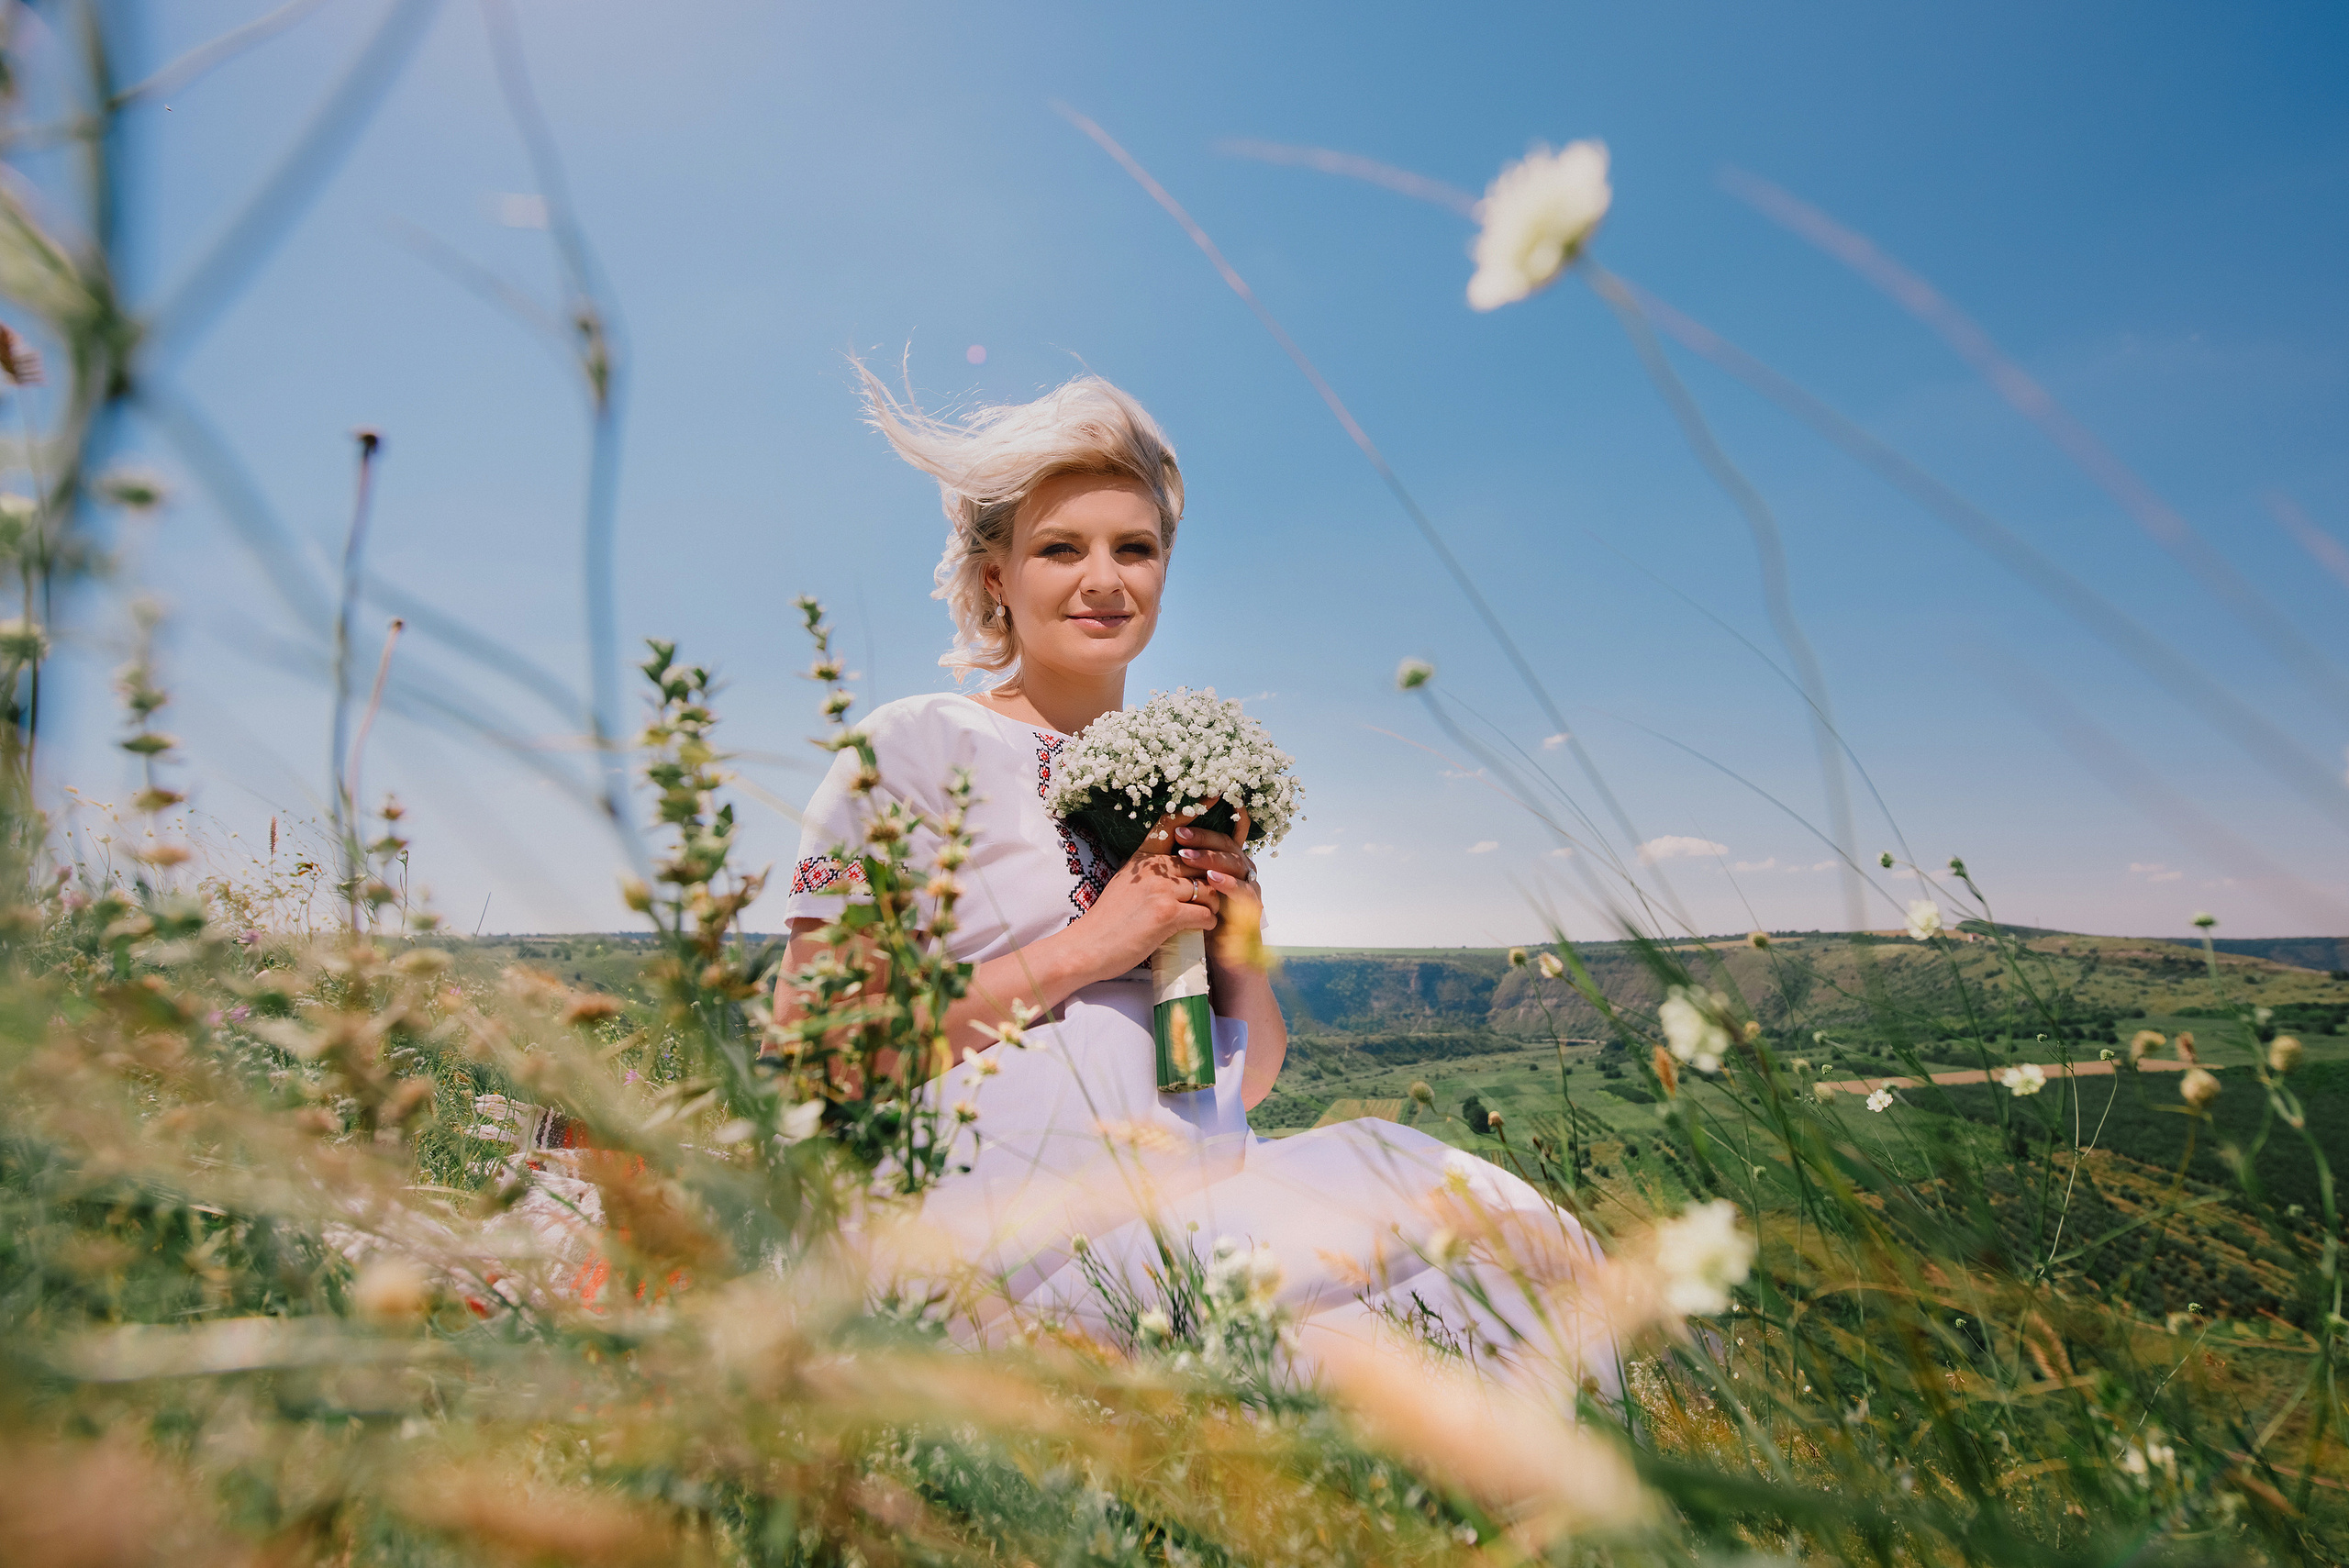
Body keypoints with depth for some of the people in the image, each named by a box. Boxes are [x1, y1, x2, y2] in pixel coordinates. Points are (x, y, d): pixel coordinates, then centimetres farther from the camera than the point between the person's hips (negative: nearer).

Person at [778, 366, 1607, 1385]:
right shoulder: (914, 748, -1)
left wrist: (1239, 954, -3)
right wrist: (1084, 951, -13)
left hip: (1198, 1197, 6)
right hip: (1015, 1214, -6)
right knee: (1485, 1226, -23)